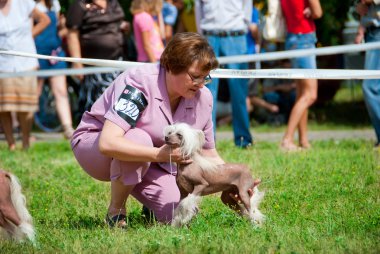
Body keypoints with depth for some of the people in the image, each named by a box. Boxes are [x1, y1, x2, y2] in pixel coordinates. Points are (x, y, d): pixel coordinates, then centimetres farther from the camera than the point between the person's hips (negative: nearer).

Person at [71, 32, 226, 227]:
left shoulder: (202, 98, -11)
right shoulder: (140, 83, -31)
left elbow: (209, 154, 2)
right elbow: (108, 143, -42)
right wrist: (160, 154, -49)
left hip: (145, 162, 6)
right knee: (138, 138, -39)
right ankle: (115, 212, -15)